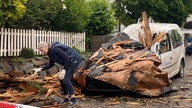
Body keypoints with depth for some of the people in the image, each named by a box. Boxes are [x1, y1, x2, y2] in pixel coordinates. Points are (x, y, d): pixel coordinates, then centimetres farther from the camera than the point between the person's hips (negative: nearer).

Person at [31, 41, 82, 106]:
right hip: (70, 61, 10)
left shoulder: (55, 49, -24)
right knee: (61, 79, 6)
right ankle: (66, 98, 19)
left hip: (75, 59, -10)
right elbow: (51, 65, 16)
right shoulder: (50, 52, 8)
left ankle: (73, 98, -8)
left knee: (65, 79, -19)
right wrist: (40, 69, 6)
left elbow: (67, 58, -25)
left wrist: (64, 70, -24)